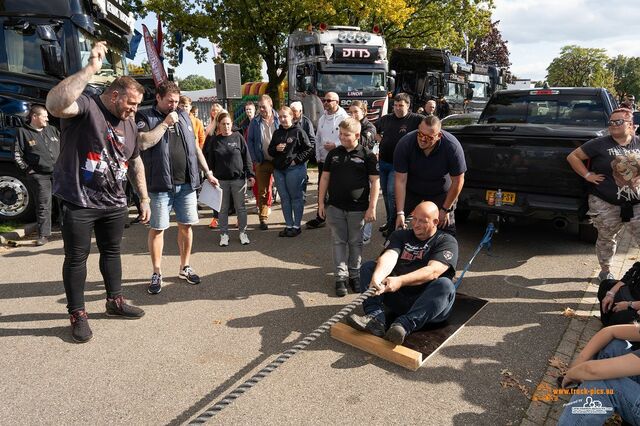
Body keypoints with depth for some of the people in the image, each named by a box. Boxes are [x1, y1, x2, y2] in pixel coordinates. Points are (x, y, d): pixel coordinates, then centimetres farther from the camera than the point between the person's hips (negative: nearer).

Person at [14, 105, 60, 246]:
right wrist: (27, 169, -5)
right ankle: (43, 234, 6)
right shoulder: (23, 132, 1)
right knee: (43, 205, -2)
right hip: (40, 175, -3)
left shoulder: (52, 130, 12)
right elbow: (18, 154, -1)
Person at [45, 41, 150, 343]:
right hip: (78, 202, -7)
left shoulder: (129, 125, 10)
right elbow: (55, 103, -37)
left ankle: (115, 301, 34)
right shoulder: (85, 107, -12)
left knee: (112, 251, 18)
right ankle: (78, 315, 19)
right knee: (76, 257, 4)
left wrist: (144, 197, 15)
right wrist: (91, 68, -37)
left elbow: (136, 162, 19)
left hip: (114, 203, 7)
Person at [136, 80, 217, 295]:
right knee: (157, 228, 2)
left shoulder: (183, 116, 14)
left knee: (186, 226, 10)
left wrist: (208, 173, 15)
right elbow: (143, 143, -19)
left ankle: (185, 268, 24)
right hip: (160, 184, -4)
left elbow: (195, 147, 18)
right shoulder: (145, 117, 0)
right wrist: (165, 123, -13)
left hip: (186, 183, 4)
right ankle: (157, 273, 14)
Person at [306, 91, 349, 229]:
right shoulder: (322, 119, 13)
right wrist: (318, 157, 10)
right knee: (322, 189, 12)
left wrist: (335, 145, -19)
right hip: (323, 161, 7)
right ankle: (320, 217, 22)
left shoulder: (344, 118, -10)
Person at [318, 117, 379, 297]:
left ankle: (354, 274, 24)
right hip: (335, 207, 2)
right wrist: (321, 203, 6)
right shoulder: (333, 154, 5)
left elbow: (375, 182, -4)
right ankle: (341, 277, 12)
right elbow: (325, 178, 10)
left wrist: (372, 207, -9)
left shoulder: (367, 155, -4)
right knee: (339, 242, 6)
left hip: (358, 209, -2)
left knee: (355, 242, 10)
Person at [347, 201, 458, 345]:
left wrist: (401, 281, -33)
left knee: (445, 285, -32)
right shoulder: (400, 235, 12)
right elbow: (389, 257, -10)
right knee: (368, 267, -8)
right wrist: (377, 277, -32)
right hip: (398, 298, 3)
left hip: (428, 304, -3)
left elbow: (433, 271, -18)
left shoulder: (447, 241, 0)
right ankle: (375, 317, -30)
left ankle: (404, 325, -45)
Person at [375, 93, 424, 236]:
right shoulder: (386, 119, 9)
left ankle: (394, 224, 2)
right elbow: (374, 130, 25)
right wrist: (380, 140, 8)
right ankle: (389, 220, 29)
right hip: (383, 162, 6)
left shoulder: (415, 119, -7)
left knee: (392, 192, -12)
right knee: (385, 192, 14)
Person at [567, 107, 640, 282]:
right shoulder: (600, 144, -6)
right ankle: (605, 272, 30)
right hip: (605, 204, -3)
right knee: (606, 239, 11)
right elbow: (573, 157, -4)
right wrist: (587, 175, -10)